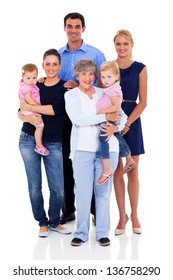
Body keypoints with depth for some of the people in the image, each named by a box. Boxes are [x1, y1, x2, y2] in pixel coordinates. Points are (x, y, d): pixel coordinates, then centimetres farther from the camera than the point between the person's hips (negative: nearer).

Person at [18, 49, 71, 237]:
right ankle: (42, 223, 21)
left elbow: (57, 109, -15)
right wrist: (29, 118, -17)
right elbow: (20, 113, 6)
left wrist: (30, 107, -9)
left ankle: (54, 222, 22)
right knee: (35, 185, 4)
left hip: (54, 143, -2)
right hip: (29, 140, 2)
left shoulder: (65, 88, 0)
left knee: (57, 187, -1)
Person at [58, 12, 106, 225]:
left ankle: (96, 209, 13)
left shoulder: (96, 54, -1)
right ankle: (67, 209, 20)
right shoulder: (57, 55, 8)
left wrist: (80, 87, -16)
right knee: (65, 161, 8)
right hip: (63, 114, 3)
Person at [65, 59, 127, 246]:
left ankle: (103, 233, 13)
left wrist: (115, 127, -15)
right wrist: (105, 117, -16)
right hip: (83, 148, -2)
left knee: (103, 192, 4)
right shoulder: (71, 95, 6)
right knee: (83, 192, -3)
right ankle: (81, 233, 10)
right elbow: (77, 119, -11)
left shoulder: (104, 94, 13)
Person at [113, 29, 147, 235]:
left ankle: (134, 215, 17)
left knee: (132, 171, 3)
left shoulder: (140, 68, 1)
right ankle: (122, 216, 14)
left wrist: (126, 123, -12)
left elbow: (142, 102, -2)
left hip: (132, 122, -1)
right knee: (117, 171, 4)